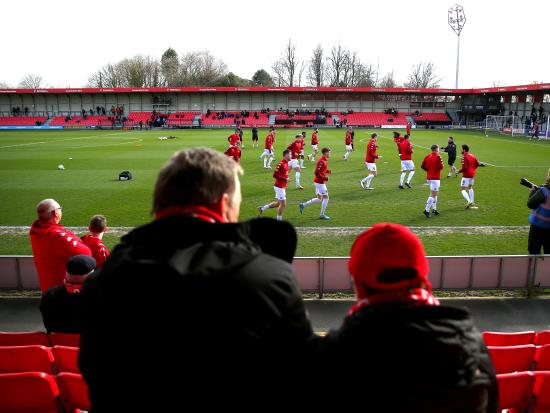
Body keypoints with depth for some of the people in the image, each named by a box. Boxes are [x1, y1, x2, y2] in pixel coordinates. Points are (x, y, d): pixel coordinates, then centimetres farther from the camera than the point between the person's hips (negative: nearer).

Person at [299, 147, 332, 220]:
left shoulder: (324, 160, 11)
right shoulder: (322, 161, -19)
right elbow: (316, 173, -24)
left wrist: (327, 171, 5)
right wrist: (325, 178, -21)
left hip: (319, 182, 10)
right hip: (320, 182, -10)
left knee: (319, 199, 14)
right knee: (326, 197, -2)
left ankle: (303, 205, 18)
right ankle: (322, 215, 8)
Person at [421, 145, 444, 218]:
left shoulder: (427, 157, 7)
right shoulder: (438, 157, -13)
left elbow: (423, 166, 6)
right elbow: (440, 167, -20)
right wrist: (442, 164, 1)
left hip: (429, 177, 8)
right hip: (435, 178, -8)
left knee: (436, 193, 20)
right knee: (433, 195, -8)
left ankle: (434, 209, 23)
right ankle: (427, 210, -13)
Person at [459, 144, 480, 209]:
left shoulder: (464, 157, -18)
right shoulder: (472, 156, 8)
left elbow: (464, 168, -25)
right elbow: (477, 164, 15)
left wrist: (459, 171, -9)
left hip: (466, 175, -9)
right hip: (472, 174, 9)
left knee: (463, 189, -6)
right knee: (470, 188, 24)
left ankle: (469, 201, -22)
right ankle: (472, 203, 28)